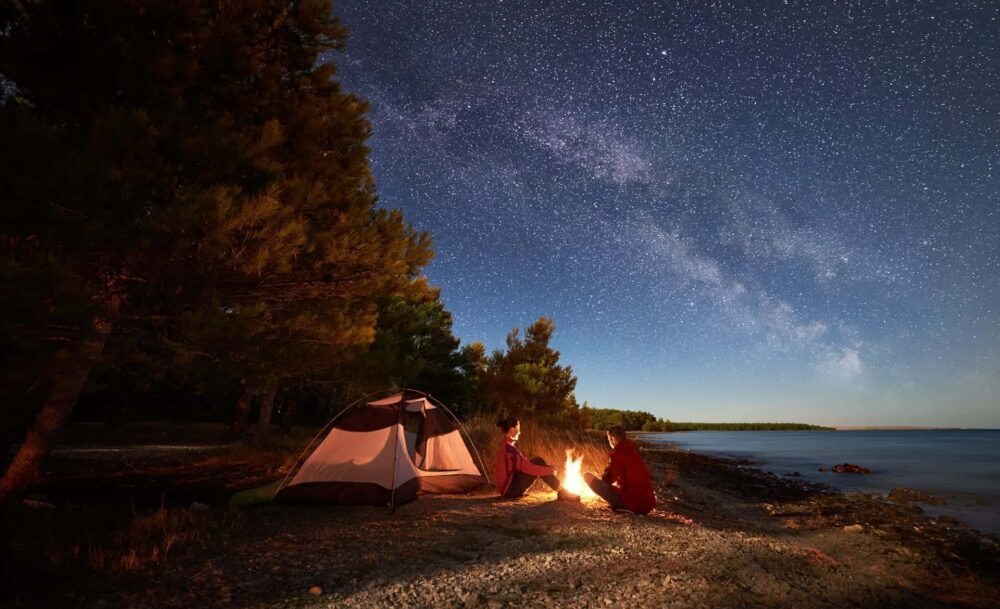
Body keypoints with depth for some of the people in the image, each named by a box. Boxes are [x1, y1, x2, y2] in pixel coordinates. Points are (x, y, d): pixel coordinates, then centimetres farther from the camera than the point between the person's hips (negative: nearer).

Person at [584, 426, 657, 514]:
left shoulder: (618, 453, -12)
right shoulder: (634, 451, 12)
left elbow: (609, 479, -7)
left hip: (632, 503, -9)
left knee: (588, 476, -7)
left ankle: (622, 506, -4)